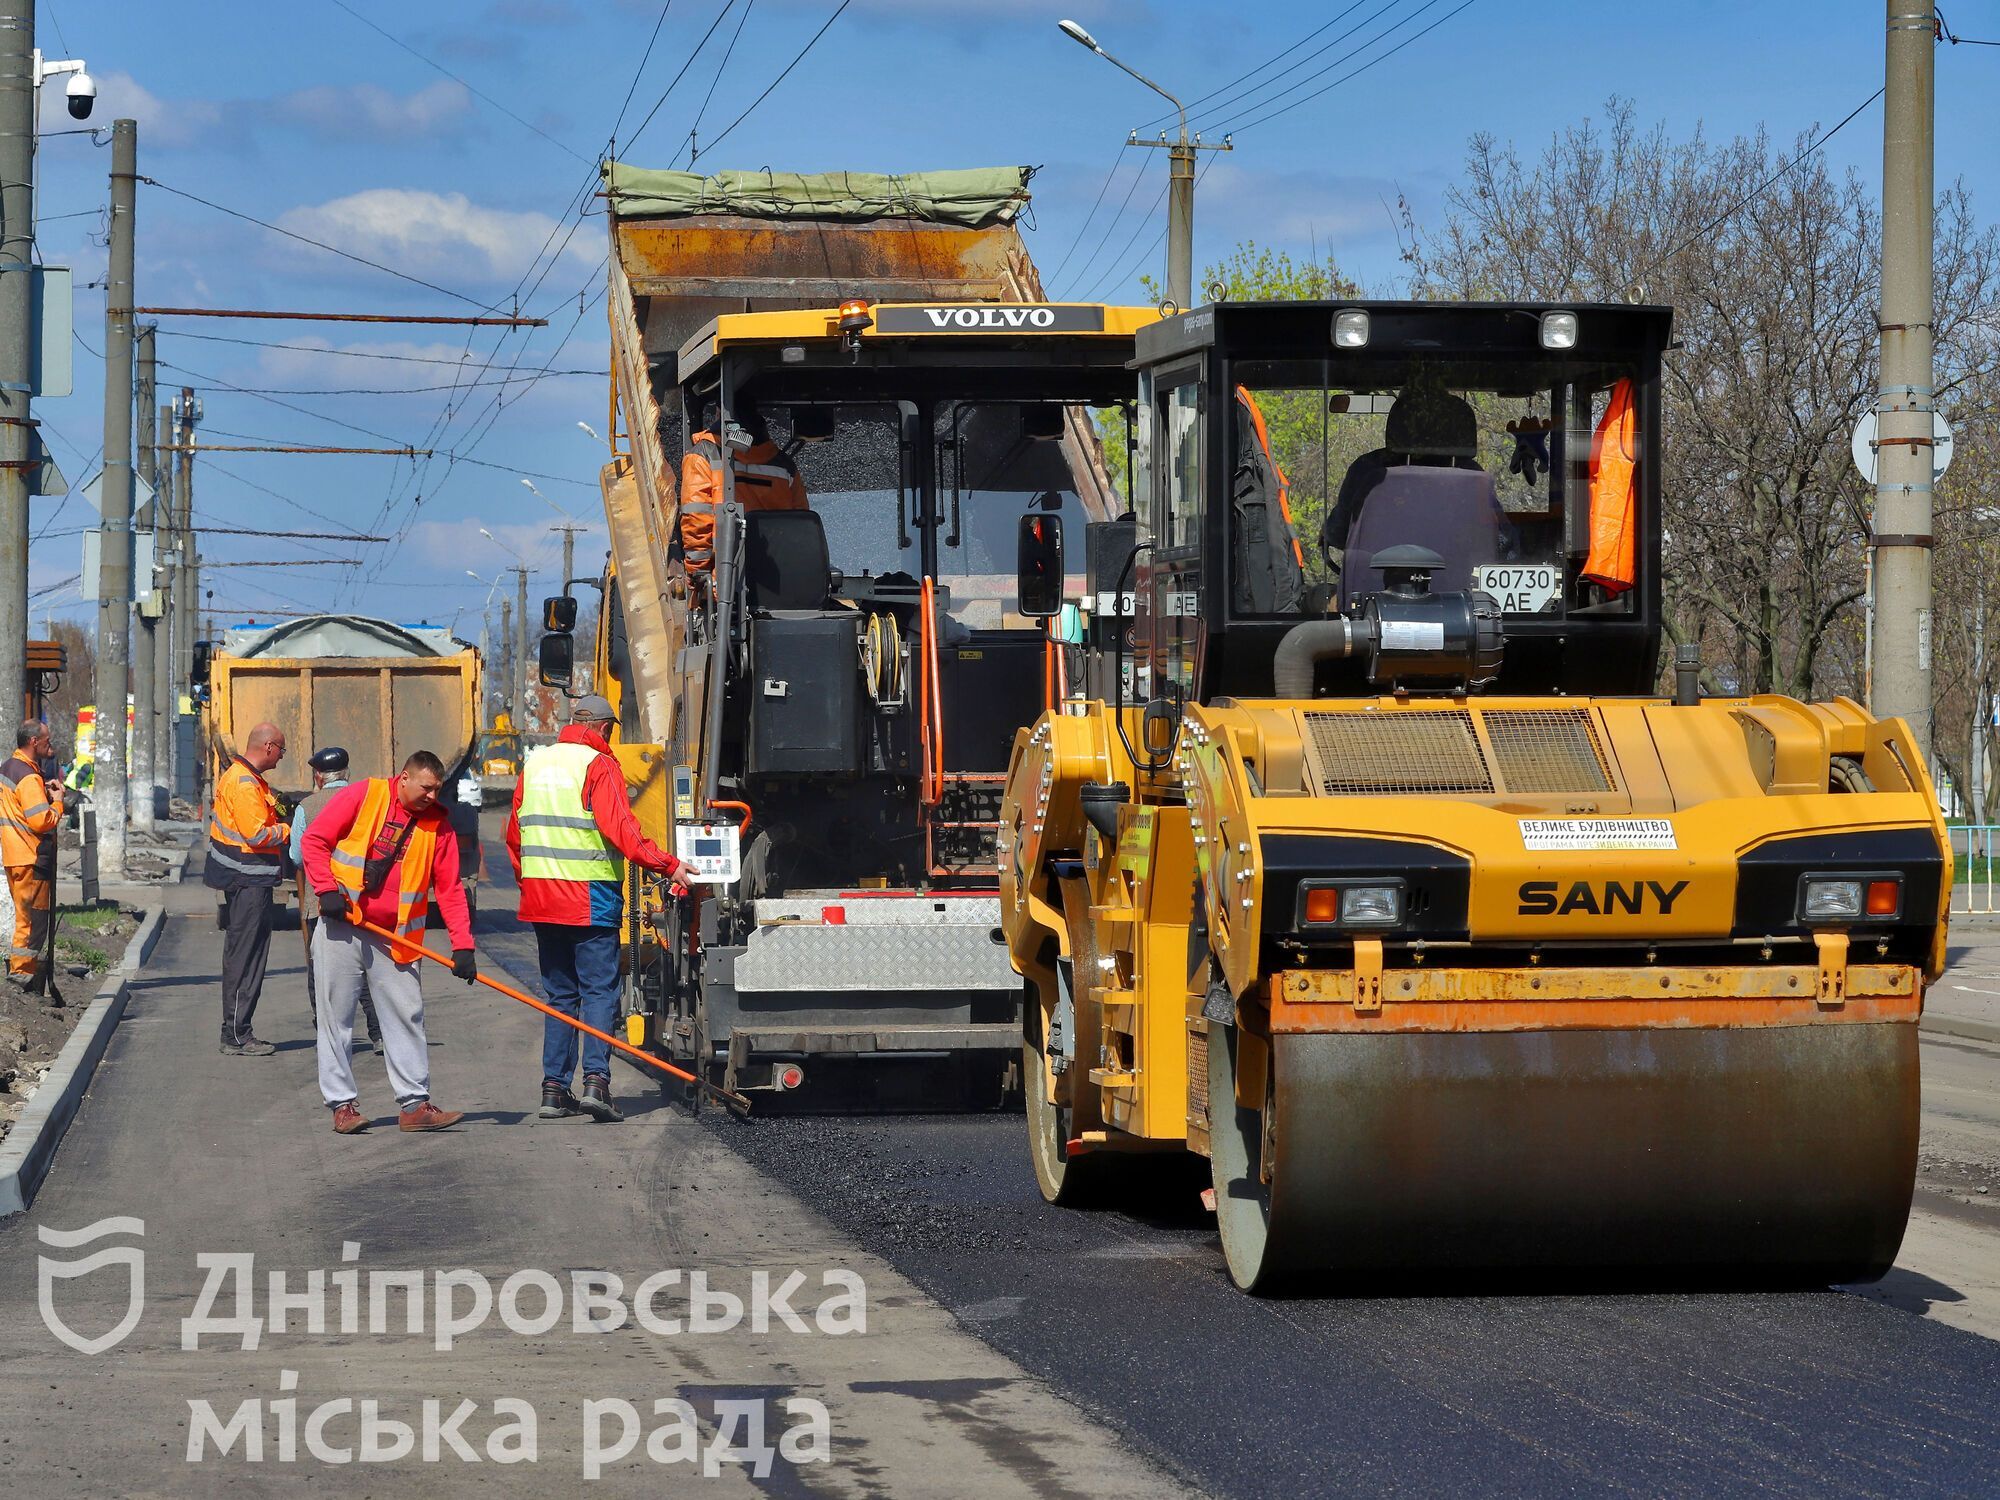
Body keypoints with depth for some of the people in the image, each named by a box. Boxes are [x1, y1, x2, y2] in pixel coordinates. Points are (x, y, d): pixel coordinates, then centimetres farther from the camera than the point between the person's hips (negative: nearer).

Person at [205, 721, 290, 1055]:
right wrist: (287, 830, -9)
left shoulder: (239, 775, 16)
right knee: (246, 956, -8)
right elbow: (257, 834, -24)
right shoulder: (244, 783, -18)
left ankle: (237, 1031, 20)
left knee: (241, 955, 15)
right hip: (249, 882, -11)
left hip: (245, 880, 11)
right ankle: (236, 1036, -6)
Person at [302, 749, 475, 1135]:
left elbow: (449, 889, 1)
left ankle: (415, 1103, 6)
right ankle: (342, 1103, 7)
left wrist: (462, 945, -7)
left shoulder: (437, 825, 2)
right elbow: (314, 840, -4)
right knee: (336, 1016, 1)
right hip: (341, 930, -3)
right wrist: (327, 890, -15)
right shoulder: (363, 796, -6)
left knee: (406, 1017, 2)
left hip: (396, 940, 3)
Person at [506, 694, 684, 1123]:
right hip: (590, 897, -6)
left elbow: (514, 834, 17)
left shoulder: (535, 763, 13)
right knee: (599, 990, -4)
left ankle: (554, 1087, 9)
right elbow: (621, 830, -18)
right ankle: (596, 1079, -18)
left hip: (541, 896, 6)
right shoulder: (598, 765, -7)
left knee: (560, 993, 12)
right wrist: (668, 865, -18)